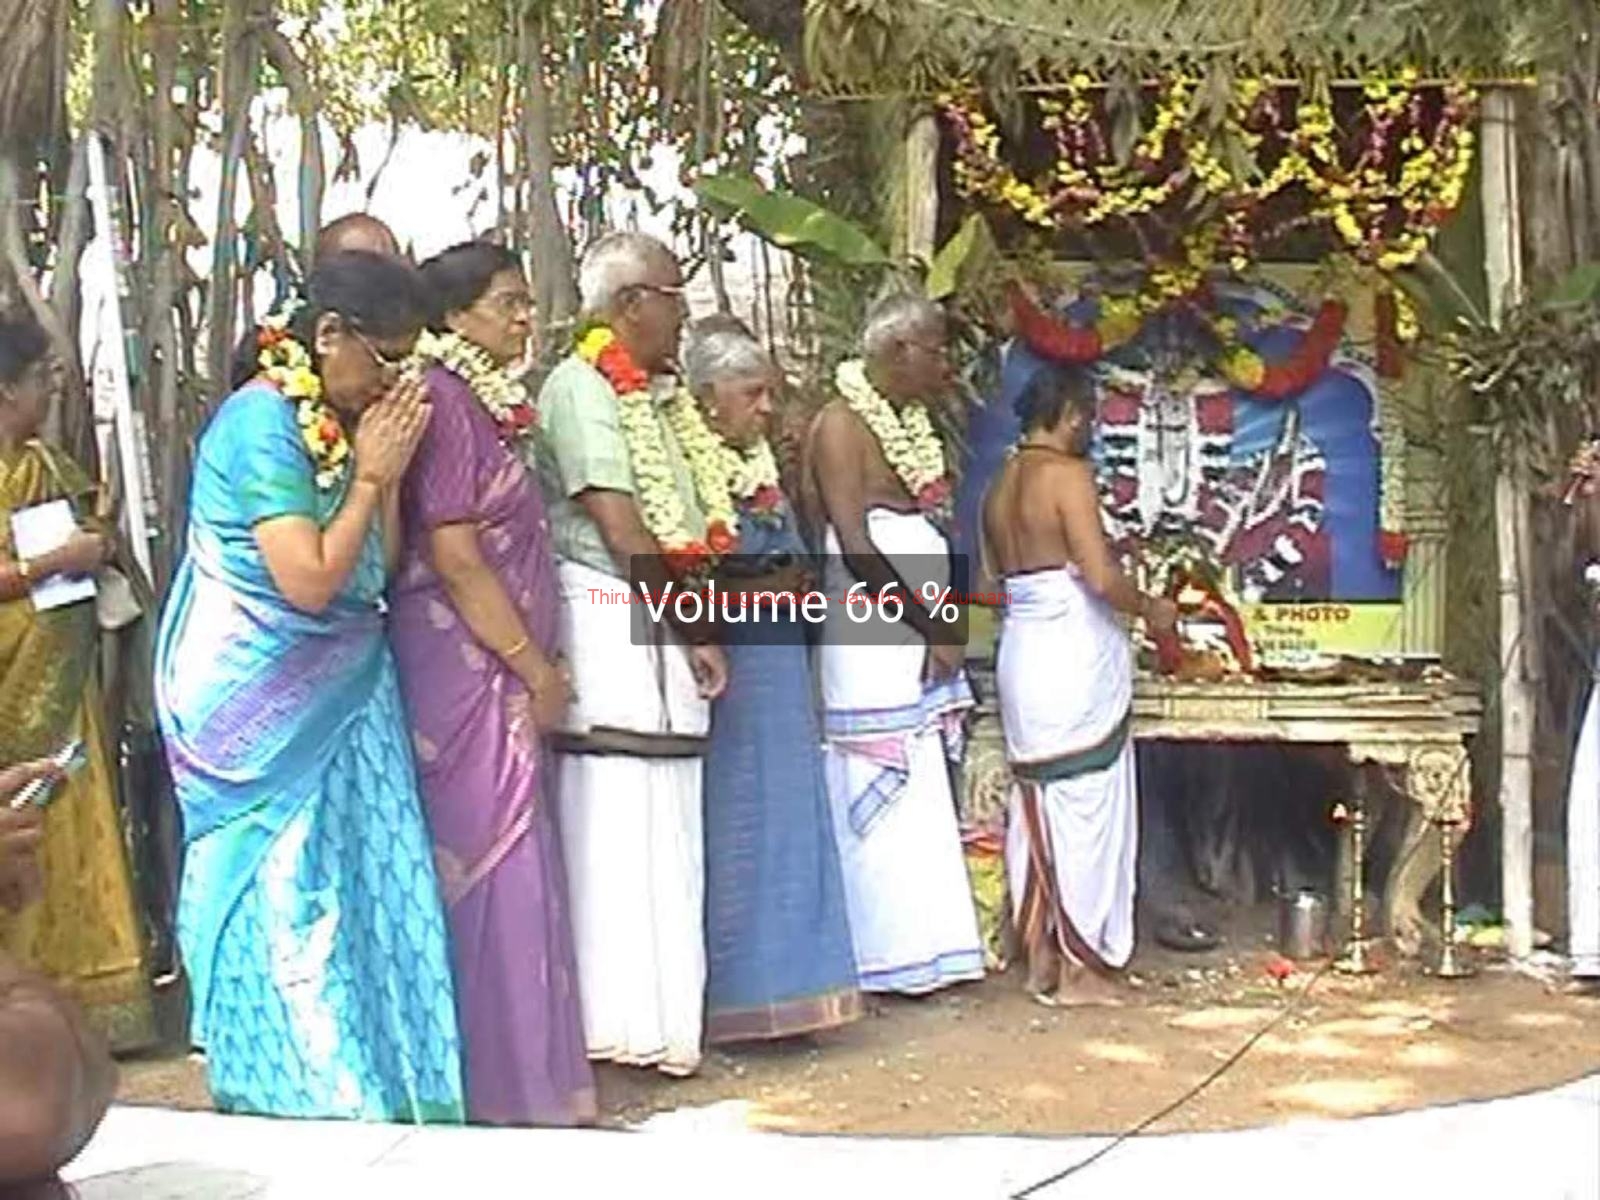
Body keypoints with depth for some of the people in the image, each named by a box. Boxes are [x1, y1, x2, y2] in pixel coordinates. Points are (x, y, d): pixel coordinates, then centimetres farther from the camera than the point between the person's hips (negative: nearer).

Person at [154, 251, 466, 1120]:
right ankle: (293, 1098, 13)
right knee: (287, 897, 0)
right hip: (262, 703, -8)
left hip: (335, 695, 8)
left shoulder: (333, 421, 8)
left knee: (355, 880, 10)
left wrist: (390, 468, -4)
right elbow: (310, 581, -23)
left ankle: (364, 1094, 21)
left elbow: (381, 564, 8)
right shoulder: (262, 423, -18)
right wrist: (370, 473, -14)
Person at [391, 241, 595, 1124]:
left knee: (498, 864, 13)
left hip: (497, 669, 9)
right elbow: (454, 559, -19)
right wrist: (536, 669, -12)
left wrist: (533, 667, 15)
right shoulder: (444, 402, -14)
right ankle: (506, 1084, 7)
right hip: (466, 665, -9)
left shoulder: (483, 401, 14)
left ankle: (509, 1067, 23)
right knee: (493, 863, -3)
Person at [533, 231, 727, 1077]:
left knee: (663, 826, 10)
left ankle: (661, 1008, 17)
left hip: (660, 627, 9)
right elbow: (622, 532, -15)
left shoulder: (644, 392, 18)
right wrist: (696, 626, -10)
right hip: (612, 626, -9)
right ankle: (632, 1017, 1)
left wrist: (695, 625, 5)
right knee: (623, 825, -5)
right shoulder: (581, 387, -9)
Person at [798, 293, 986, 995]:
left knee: (918, 794, 10)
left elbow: (921, 527, 12)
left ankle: (920, 949, 17)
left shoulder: (910, 421, 15)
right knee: (886, 794, -3)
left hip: (916, 639, 8)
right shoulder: (842, 424, -10)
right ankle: (893, 958, 5)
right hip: (871, 635, -8)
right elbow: (856, 549, -16)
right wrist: (931, 629, -14)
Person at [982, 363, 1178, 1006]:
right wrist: (1151, 608, -2)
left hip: (1019, 651, 7)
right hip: (1077, 655, -7)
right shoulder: (1067, 474, -12)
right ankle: (1079, 968, 7)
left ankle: (1041, 958, 19)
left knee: (1036, 805, 13)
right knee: (1084, 806, 1)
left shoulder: (1000, 485, 11)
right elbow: (1100, 577, -18)